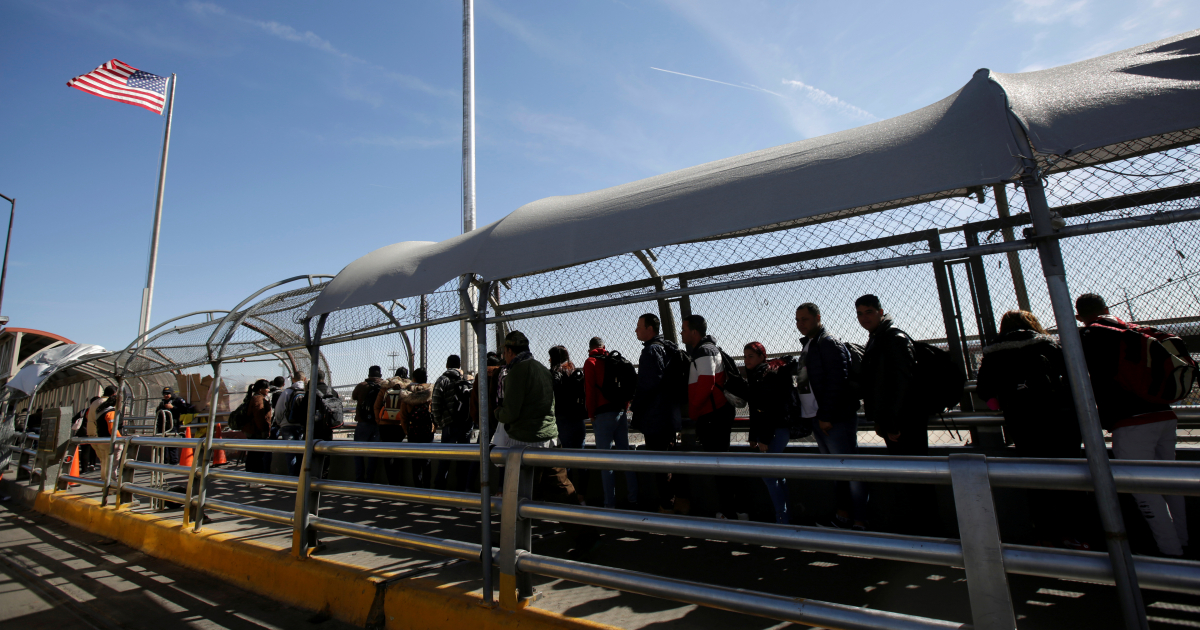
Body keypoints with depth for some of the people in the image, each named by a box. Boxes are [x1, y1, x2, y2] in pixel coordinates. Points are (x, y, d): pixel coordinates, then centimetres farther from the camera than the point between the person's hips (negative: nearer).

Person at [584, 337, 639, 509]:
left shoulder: (591, 362, -1)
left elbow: (589, 389, -7)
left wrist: (591, 414, 0)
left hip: (603, 413, -5)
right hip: (621, 411, 6)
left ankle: (610, 504, 0)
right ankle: (632, 499, 14)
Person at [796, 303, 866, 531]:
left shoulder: (829, 343, -10)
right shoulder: (808, 345, 17)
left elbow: (837, 381, -18)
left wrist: (827, 416, -19)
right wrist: (813, 418, 15)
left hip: (836, 419, -9)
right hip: (818, 418, 9)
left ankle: (859, 523, 4)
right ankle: (842, 516, 24)